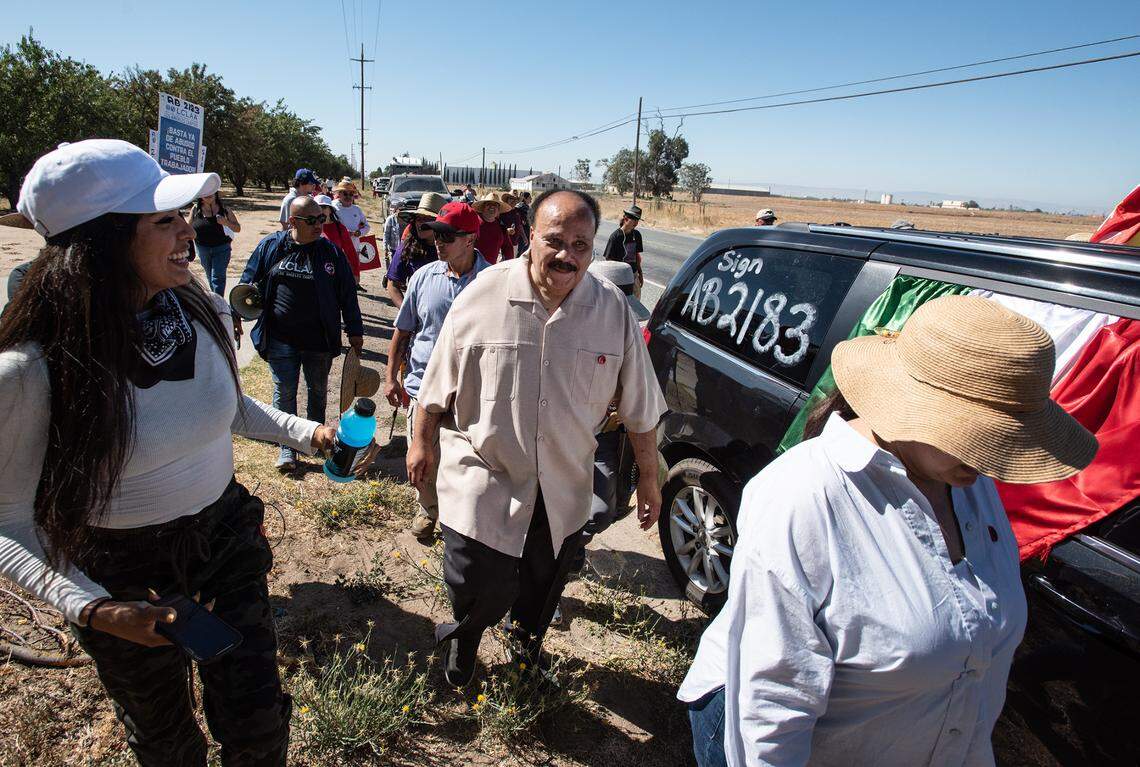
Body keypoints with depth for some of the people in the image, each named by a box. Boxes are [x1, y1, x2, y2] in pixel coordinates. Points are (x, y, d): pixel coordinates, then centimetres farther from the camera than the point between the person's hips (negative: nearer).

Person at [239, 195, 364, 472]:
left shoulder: (331, 251, -3)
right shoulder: (270, 246, -2)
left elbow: (347, 293, 1)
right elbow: (248, 282, 8)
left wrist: (354, 330, 1)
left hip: (319, 340, 0)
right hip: (281, 338, 0)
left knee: (318, 392, 16)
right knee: (284, 393, 5)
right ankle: (287, 447, 17)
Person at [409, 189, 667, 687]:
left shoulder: (613, 310, -9)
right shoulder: (483, 295, -14)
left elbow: (639, 407, -1)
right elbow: (438, 385, -1)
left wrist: (649, 478, 3)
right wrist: (422, 444, 5)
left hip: (564, 490, 3)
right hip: (483, 478, -2)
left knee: (543, 588, 21)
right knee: (478, 589, 0)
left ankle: (527, 639, 57)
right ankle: (465, 634, 39)